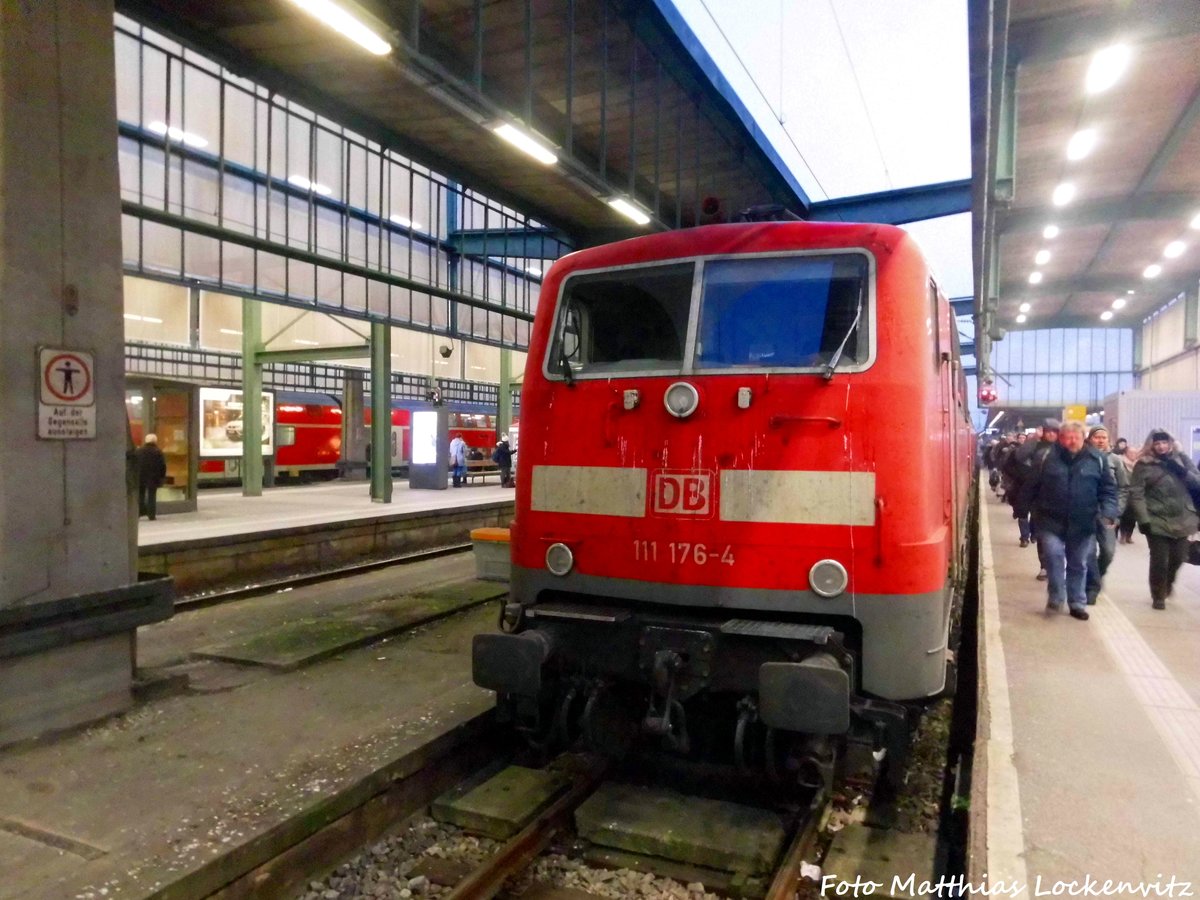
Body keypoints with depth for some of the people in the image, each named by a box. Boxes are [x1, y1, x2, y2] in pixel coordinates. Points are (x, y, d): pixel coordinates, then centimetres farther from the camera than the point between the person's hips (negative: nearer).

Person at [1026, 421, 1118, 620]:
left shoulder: (1095, 459, 0)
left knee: (1078, 564, 12)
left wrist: (1109, 512, -10)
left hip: (1082, 523, 2)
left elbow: (1108, 488, 3)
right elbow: (1033, 486, 3)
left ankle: (1077, 603, 27)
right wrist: (1036, 510, 3)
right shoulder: (1048, 457, -3)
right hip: (1052, 522, -2)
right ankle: (1055, 597, 3)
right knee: (1053, 555, -17)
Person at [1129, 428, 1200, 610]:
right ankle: (1158, 596, 17)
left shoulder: (1181, 458, 6)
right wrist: (1143, 520, -16)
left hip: (1182, 520, 4)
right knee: (1159, 561, -2)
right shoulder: (1144, 464, -6)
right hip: (1157, 522, -4)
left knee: (1178, 558, 12)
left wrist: (1183, 472, -14)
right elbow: (1136, 494, -10)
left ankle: (1168, 581, 43)